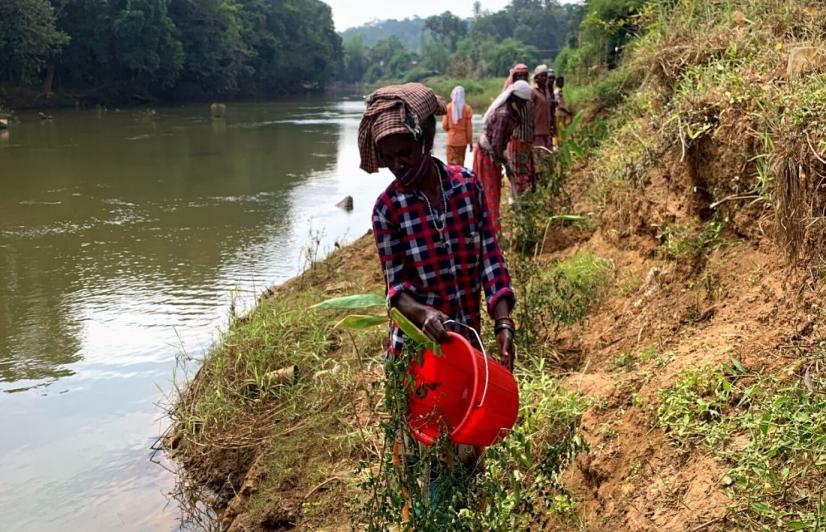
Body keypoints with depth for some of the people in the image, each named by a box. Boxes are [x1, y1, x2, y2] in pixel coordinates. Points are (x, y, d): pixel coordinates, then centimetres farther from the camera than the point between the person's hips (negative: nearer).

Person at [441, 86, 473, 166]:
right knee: (460, 164, 10)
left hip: (451, 140, 0)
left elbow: (444, 125, -2)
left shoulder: (448, 107, -7)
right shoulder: (467, 108, -8)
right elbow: (469, 128, -6)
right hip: (462, 140, 0)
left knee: (452, 164, 3)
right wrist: (470, 142, 4)